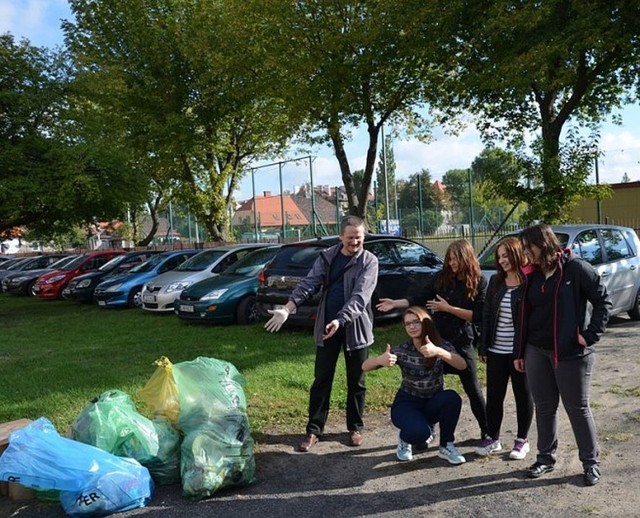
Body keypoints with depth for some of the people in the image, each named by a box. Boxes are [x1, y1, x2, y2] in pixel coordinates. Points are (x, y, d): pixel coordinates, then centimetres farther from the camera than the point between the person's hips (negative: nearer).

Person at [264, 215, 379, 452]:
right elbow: (310, 283, -6)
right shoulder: (326, 257, 3)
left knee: (356, 381, 11)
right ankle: (314, 429, 16)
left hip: (356, 327, -2)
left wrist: (340, 320, -30)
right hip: (325, 326, 2)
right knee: (321, 380, 7)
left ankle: (355, 427, 26)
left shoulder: (369, 261, -6)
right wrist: (288, 308, -21)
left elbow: (360, 296, -17)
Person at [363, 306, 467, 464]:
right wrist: (380, 360, -42)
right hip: (407, 404, -2)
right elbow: (365, 367, -18)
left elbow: (462, 365, -29)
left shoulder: (441, 345, -10)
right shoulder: (402, 350, -14)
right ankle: (405, 438, 6)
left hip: (433, 403, 2)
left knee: (452, 398, -31)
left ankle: (446, 446, -7)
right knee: (420, 433, -33)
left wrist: (438, 352, -46)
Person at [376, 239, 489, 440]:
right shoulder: (441, 277, 3)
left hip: (461, 342, -3)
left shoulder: (478, 282, -7)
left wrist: (448, 308, -16)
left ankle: (487, 432, 23)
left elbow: (478, 315, -13)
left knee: (472, 389, 7)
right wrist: (395, 303, -11)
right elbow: (419, 298, 2)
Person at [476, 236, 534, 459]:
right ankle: (493, 438, 25)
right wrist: (483, 347, 5)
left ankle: (522, 440, 25)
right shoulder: (496, 281, 6)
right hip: (496, 351, 5)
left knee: (523, 395, 11)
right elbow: (487, 314, 8)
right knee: (494, 395, 11)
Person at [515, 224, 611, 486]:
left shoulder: (576, 268, -10)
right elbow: (525, 316, 12)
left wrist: (591, 335, -14)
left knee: (578, 409, 6)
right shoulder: (532, 276, 8)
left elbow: (603, 301, -7)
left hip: (571, 353, -5)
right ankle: (545, 457, 27)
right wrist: (519, 352, 12)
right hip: (537, 352, 5)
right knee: (544, 407, 13)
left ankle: (591, 462, 21)